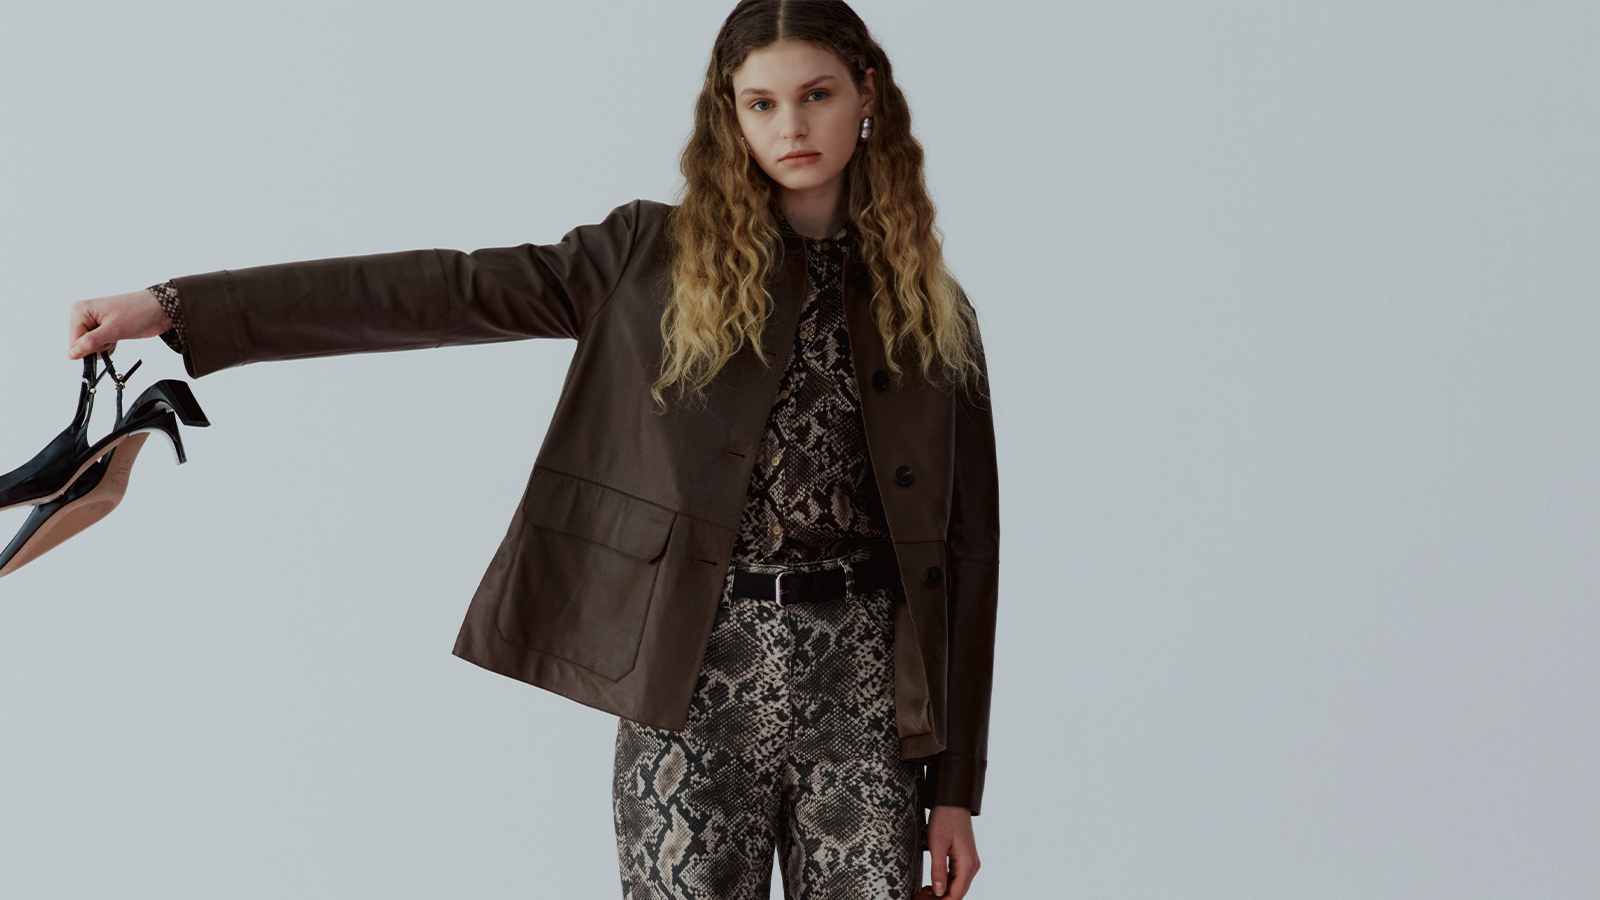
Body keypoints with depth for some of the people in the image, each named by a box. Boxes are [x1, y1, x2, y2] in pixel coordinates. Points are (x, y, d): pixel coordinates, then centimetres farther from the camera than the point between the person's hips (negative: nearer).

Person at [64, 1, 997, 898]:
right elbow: (444, 291, -1)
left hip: (862, 674, 1)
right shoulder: (655, 257, 6)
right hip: (698, 667, -1)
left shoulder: (932, 312, 9)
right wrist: (174, 307, -8)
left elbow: (966, 548, 9)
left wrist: (956, 786, 5)